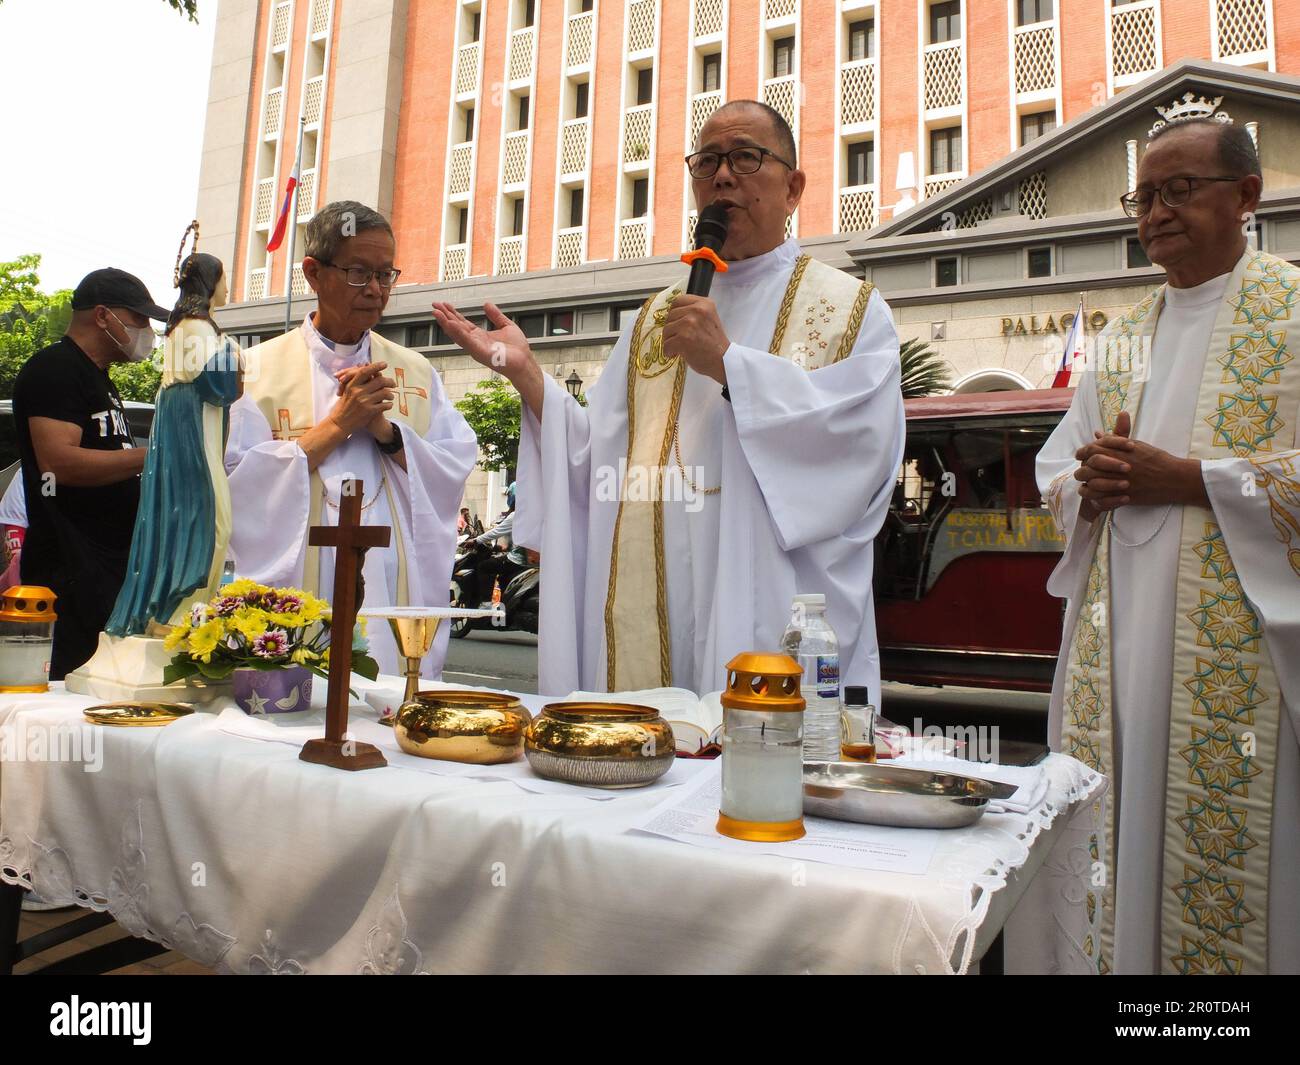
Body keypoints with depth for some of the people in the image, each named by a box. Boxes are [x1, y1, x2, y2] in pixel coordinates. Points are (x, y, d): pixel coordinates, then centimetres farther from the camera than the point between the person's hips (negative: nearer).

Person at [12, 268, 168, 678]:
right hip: (72, 566, -10)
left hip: (111, 561, 10)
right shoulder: (53, 369, -8)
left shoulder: (99, 378, 24)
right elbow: (59, 462, -22)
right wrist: (152, 455, -20)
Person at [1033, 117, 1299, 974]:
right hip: (1115, 646, 5)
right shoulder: (1123, 340, 17)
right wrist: (1089, 484, -2)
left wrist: (1187, 478, -15)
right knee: (1111, 868, 10)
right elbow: (1055, 471, 19)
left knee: (1227, 866, 1)